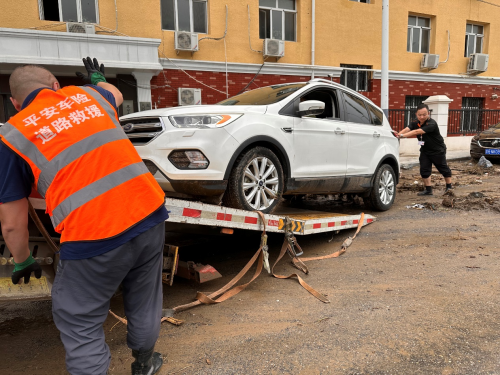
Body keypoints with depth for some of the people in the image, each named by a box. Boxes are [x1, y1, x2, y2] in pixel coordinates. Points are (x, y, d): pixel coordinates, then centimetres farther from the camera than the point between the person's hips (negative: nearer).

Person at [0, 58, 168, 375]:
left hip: (94, 236, -5)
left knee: (79, 324, 18)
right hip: (150, 216, 5)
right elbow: (116, 94, 44)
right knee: (144, 300, 26)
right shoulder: (87, 94, 16)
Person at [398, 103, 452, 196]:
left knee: (444, 169, 9)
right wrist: (398, 134, -43)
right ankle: (428, 190, 11)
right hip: (425, 150, 6)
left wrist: (403, 135, -50)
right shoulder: (415, 123, -4)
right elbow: (407, 129, -22)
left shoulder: (431, 124, -28)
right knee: (424, 170, 1)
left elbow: (417, 132, -41)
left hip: (438, 150, -6)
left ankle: (449, 187, 27)